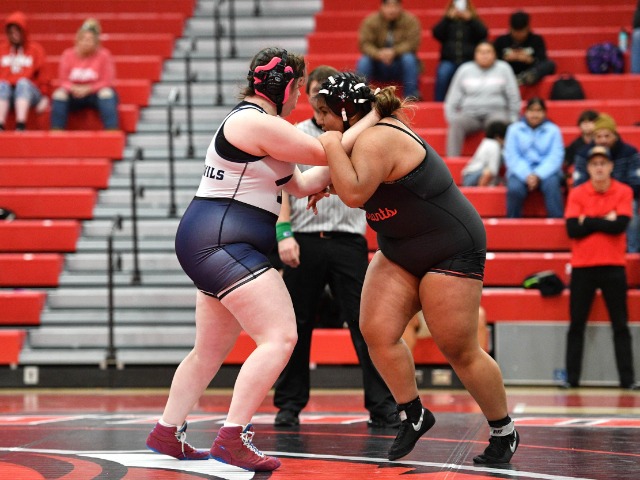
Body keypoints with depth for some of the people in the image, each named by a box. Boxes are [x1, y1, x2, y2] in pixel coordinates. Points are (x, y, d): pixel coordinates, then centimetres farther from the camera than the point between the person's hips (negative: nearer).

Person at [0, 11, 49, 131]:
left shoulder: (35, 49, 9)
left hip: (29, 91, -1)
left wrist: (44, 97, -3)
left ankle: (21, 125, -50)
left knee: (23, 82, -33)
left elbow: (43, 75, 5)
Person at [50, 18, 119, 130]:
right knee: (59, 94, -27)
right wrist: (74, 88, -22)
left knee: (107, 93, -33)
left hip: (96, 94, -2)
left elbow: (107, 82, -7)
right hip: (74, 95, 2)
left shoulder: (104, 55, -7)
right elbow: (64, 81, 1)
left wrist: (88, 89, -20)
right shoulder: (68, 55, -2)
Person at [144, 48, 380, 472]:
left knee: (212, 348, 19)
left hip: (218, 246, 11)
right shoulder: (258, 123, -14)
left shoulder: (252, 123, 20)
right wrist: (369, 120, 0)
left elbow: (301, 184, 23)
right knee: (280, 336, -17)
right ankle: (232, 438, -20)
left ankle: (167, 433, 27)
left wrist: (347, 153, 20)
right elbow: (324, 153, -11)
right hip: (221, 242, -11)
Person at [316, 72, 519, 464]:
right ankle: (414, 415, 9)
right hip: (400, 252, 10)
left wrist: (332, 145, -31)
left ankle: (504, 432, 14)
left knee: (459, 351, -4)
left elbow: (355, 194, -37)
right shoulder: (374, 131, 7)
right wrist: (328, 182, 10)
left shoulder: (376, 140, -24)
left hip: (452, 251, -10)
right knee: (377, 332, -6)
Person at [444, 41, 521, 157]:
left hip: (495, 112, -1)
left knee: (498, 122, -37)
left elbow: (513, 97, 9)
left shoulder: (503, 68, 9)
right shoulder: (465, 69, 13)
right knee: (456, 123, -32)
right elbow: (453, 99, 13)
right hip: (470, 114, 1)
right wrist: (451, 117, -1)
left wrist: (513, 119, 2)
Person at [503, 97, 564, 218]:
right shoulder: (514, 129, 9)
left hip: (546, 171, 0)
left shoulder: (553, 130, 8)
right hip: (521, 171, 0)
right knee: (515, 188, -31)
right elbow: (511, 157, 1)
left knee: (551, 184, -33)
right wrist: (527, 175, -16)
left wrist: (538, 175, -16)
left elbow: (555, 157, -1)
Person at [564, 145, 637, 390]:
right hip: (582, 266, 1)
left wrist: (588, 221, -9)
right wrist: (604, 221, -10)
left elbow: (620, 225, -13)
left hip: (613, 266, -1)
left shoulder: (624, 192, 0)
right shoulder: (577, 194, 3)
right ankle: (572, 379, 8)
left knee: (620, 326, 1)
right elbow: (572, 230, -9)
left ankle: (627, 379, 3)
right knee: (576, 326, 4)